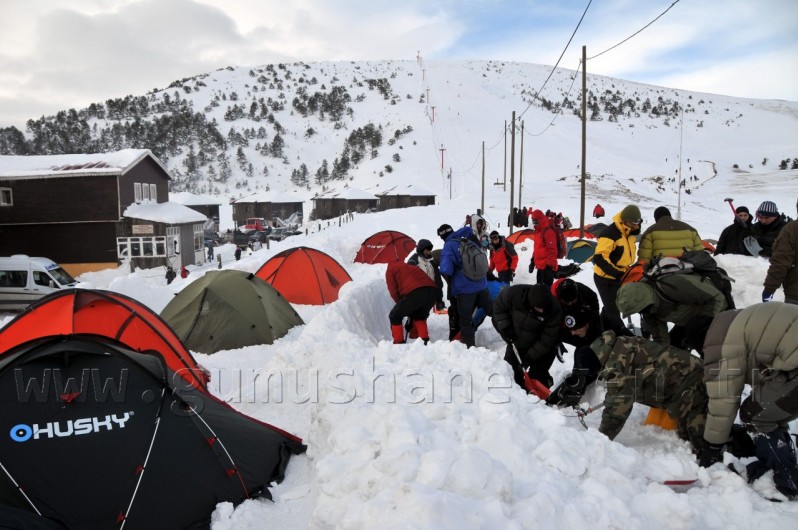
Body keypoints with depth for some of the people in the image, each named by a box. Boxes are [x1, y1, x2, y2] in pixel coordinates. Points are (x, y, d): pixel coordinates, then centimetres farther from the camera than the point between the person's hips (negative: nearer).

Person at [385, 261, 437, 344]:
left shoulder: (390, 269, 22)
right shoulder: (411, 267, 41)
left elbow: (394, 292, 9)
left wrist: (401, 303, 24)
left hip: (415, 292, -6)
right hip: (432, 290, 7)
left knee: (395, 316, 15)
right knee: (419, 316, 32)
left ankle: (399, 343, 12)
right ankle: (425, 341, 23)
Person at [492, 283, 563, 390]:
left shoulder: (555, 311, -33)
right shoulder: (514, 293, -31)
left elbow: (546, 341, -24)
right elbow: (499, 307, -9)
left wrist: (530, 357, -23)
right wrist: (505, 329, -16)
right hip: (515, 342, 3)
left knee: (538, 377, -4)